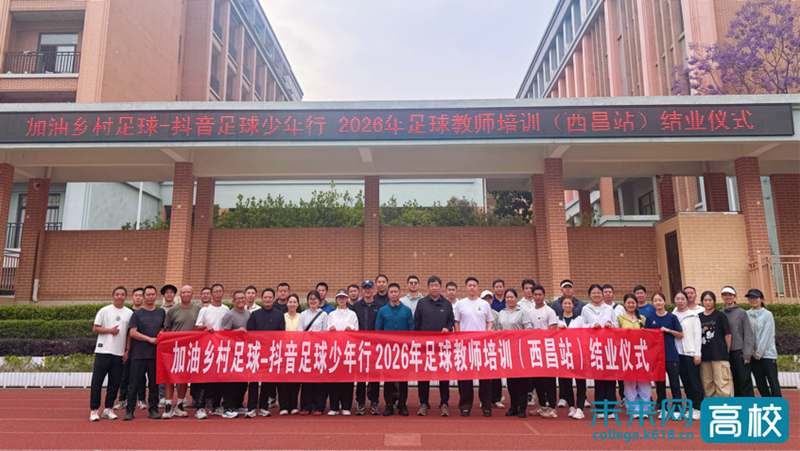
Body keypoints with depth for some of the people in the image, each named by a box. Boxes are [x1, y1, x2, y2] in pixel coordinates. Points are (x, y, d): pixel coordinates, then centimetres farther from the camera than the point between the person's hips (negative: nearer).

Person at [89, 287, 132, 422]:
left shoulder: (130, 313, 8)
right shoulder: (104, 311, 2)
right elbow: (95, 329, 2)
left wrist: (128, 350, 5)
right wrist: (110, 330, -12)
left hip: (119, 353, 2)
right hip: (103, 351, -2)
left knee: (114, 383, 6)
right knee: (97, 381, -1)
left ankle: (108, 408, 18)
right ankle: (94, 410, 8)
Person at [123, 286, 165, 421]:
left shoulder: (161, 312, 13)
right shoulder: (137, 314, 5)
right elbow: (132, 332, -4)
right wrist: (149, 339, -12)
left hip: (156, 354, 2)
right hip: (139, 354, -2)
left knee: (154, 383, 5)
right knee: (135, 383, 0)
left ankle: (153, 410, 12)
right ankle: (129, 410, 10)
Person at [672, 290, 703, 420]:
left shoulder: (693, 315, 0)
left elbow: (698, 334, -3)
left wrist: (698, 353, -8)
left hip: (691, 352, -4)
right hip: (678, 353, 4)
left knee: (695, 381, -3)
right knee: (685, 381, 8)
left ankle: (698, 408, 4)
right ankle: (691, 407, 16)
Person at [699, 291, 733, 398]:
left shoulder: (720, 316, 1)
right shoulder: (699, 317, 10)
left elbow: (728, 335, 2)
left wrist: (726, 352, 1)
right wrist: (698, 353, 7)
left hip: (719, 355, -4)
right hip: (705, 356, 4)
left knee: (722, 383, -8)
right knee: (707, 384, 7)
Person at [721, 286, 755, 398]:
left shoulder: (741, 312, -1)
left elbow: (748, 333, -4)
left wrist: (747, 354, -10)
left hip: (739, 351, -3)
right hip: (726, 352, 4)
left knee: (745, 380, -2)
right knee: (734, 381, 9)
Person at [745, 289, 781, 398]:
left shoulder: (767, 314, -1)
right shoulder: (746, 315, 6)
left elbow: (767, 334, -6)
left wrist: (759, 352, -9)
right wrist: (753, 352, -2)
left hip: (767, 353, -3)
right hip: (754, 355, 3)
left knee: (773, 381, -2)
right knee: (760, 383, 8)